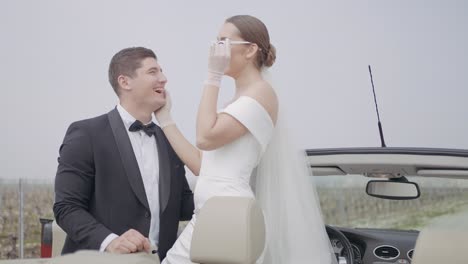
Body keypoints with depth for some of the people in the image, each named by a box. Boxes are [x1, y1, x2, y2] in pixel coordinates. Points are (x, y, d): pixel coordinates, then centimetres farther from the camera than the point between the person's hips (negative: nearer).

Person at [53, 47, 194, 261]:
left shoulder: (169, 141, 12)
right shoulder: (86, 134, -5)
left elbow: (182, 205, 14)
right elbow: (67, 207, -9)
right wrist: (109, 241, -24)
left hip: (160, 258, 5)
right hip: (101, 258, -5)